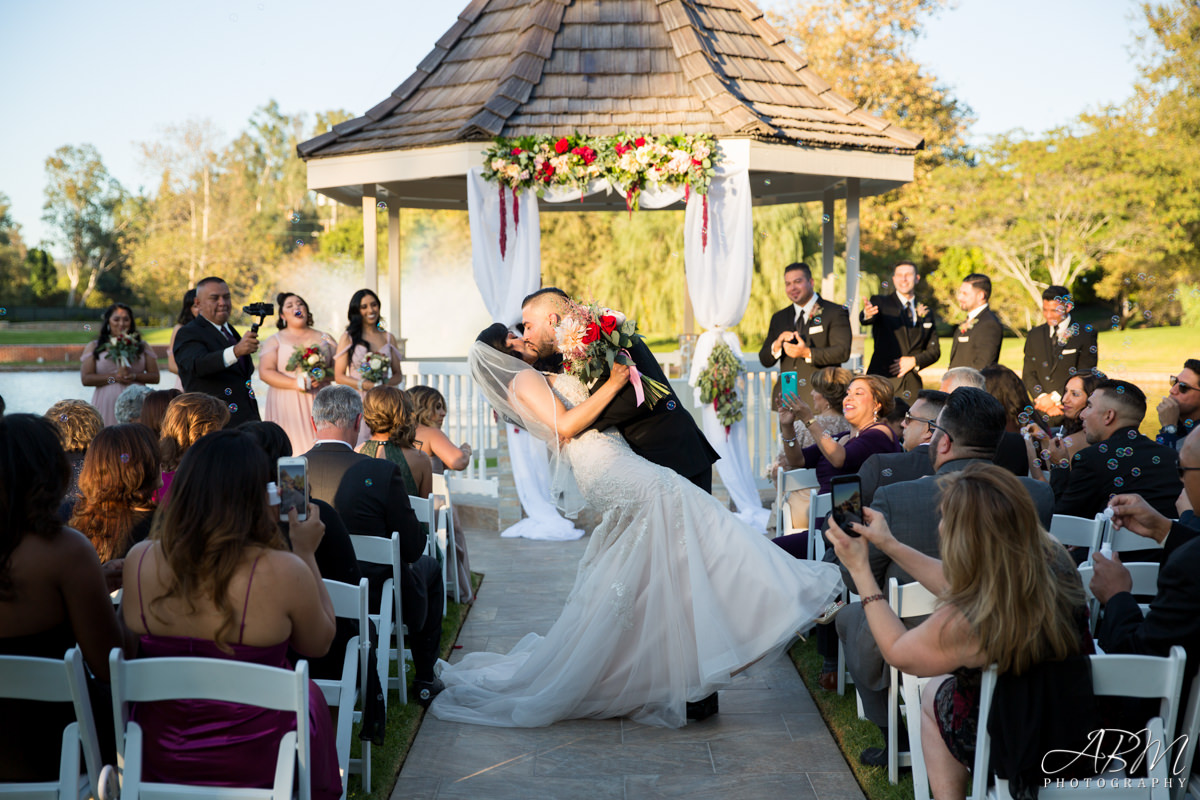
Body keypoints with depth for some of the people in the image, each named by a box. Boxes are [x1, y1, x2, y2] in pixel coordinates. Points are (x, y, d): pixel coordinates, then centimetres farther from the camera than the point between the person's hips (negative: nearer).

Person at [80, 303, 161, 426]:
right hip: (107, 405, -1)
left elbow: (155, 377, 8)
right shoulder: (94, 347, 11)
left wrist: (134, 376, -9)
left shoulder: (142, 346, 14)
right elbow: (85, 379, 0)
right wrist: (114, 377, -8)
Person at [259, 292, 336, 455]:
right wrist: (296, 383, -14)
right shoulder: (274, 341, 8)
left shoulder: (324, 339, 15)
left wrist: (323, 376, -10)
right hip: (287, 406, -2)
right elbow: (265, 372, -4)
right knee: (292, 447, -10)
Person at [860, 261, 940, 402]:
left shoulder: (927, 313, 17)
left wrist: (914, 361, -3)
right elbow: (865, 319, -17)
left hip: (912, 385, 3)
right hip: (882, 381, -3)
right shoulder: (881, 302, 5)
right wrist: (867, 314, -42)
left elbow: (934, 351, 17)